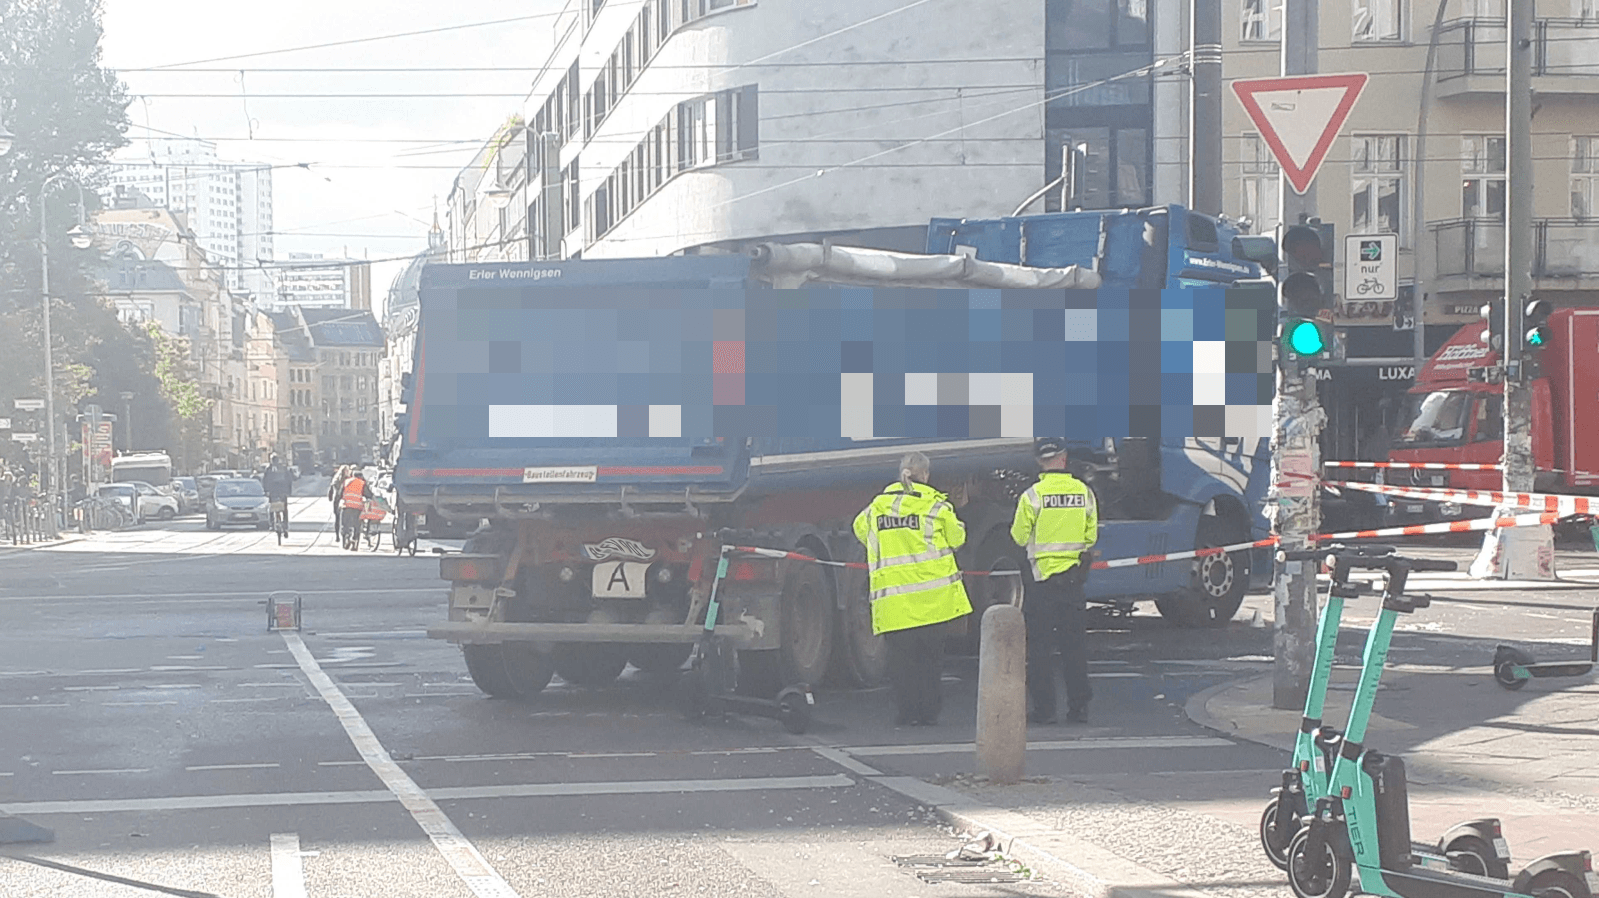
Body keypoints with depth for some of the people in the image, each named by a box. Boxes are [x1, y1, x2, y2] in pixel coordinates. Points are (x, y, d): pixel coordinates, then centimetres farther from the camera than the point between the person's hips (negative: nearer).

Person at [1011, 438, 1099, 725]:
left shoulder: (1033, 495, -11)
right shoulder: (1084, 492, 0)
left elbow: (1019, 537, -4)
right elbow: (1091, 537, 6)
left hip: (1042, 575, -3)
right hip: (1074, 577, 3)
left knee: (1040, 644, 3)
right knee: (1074, 642, 10)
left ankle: (1043, 708, 1)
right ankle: (1079, 706, 10)